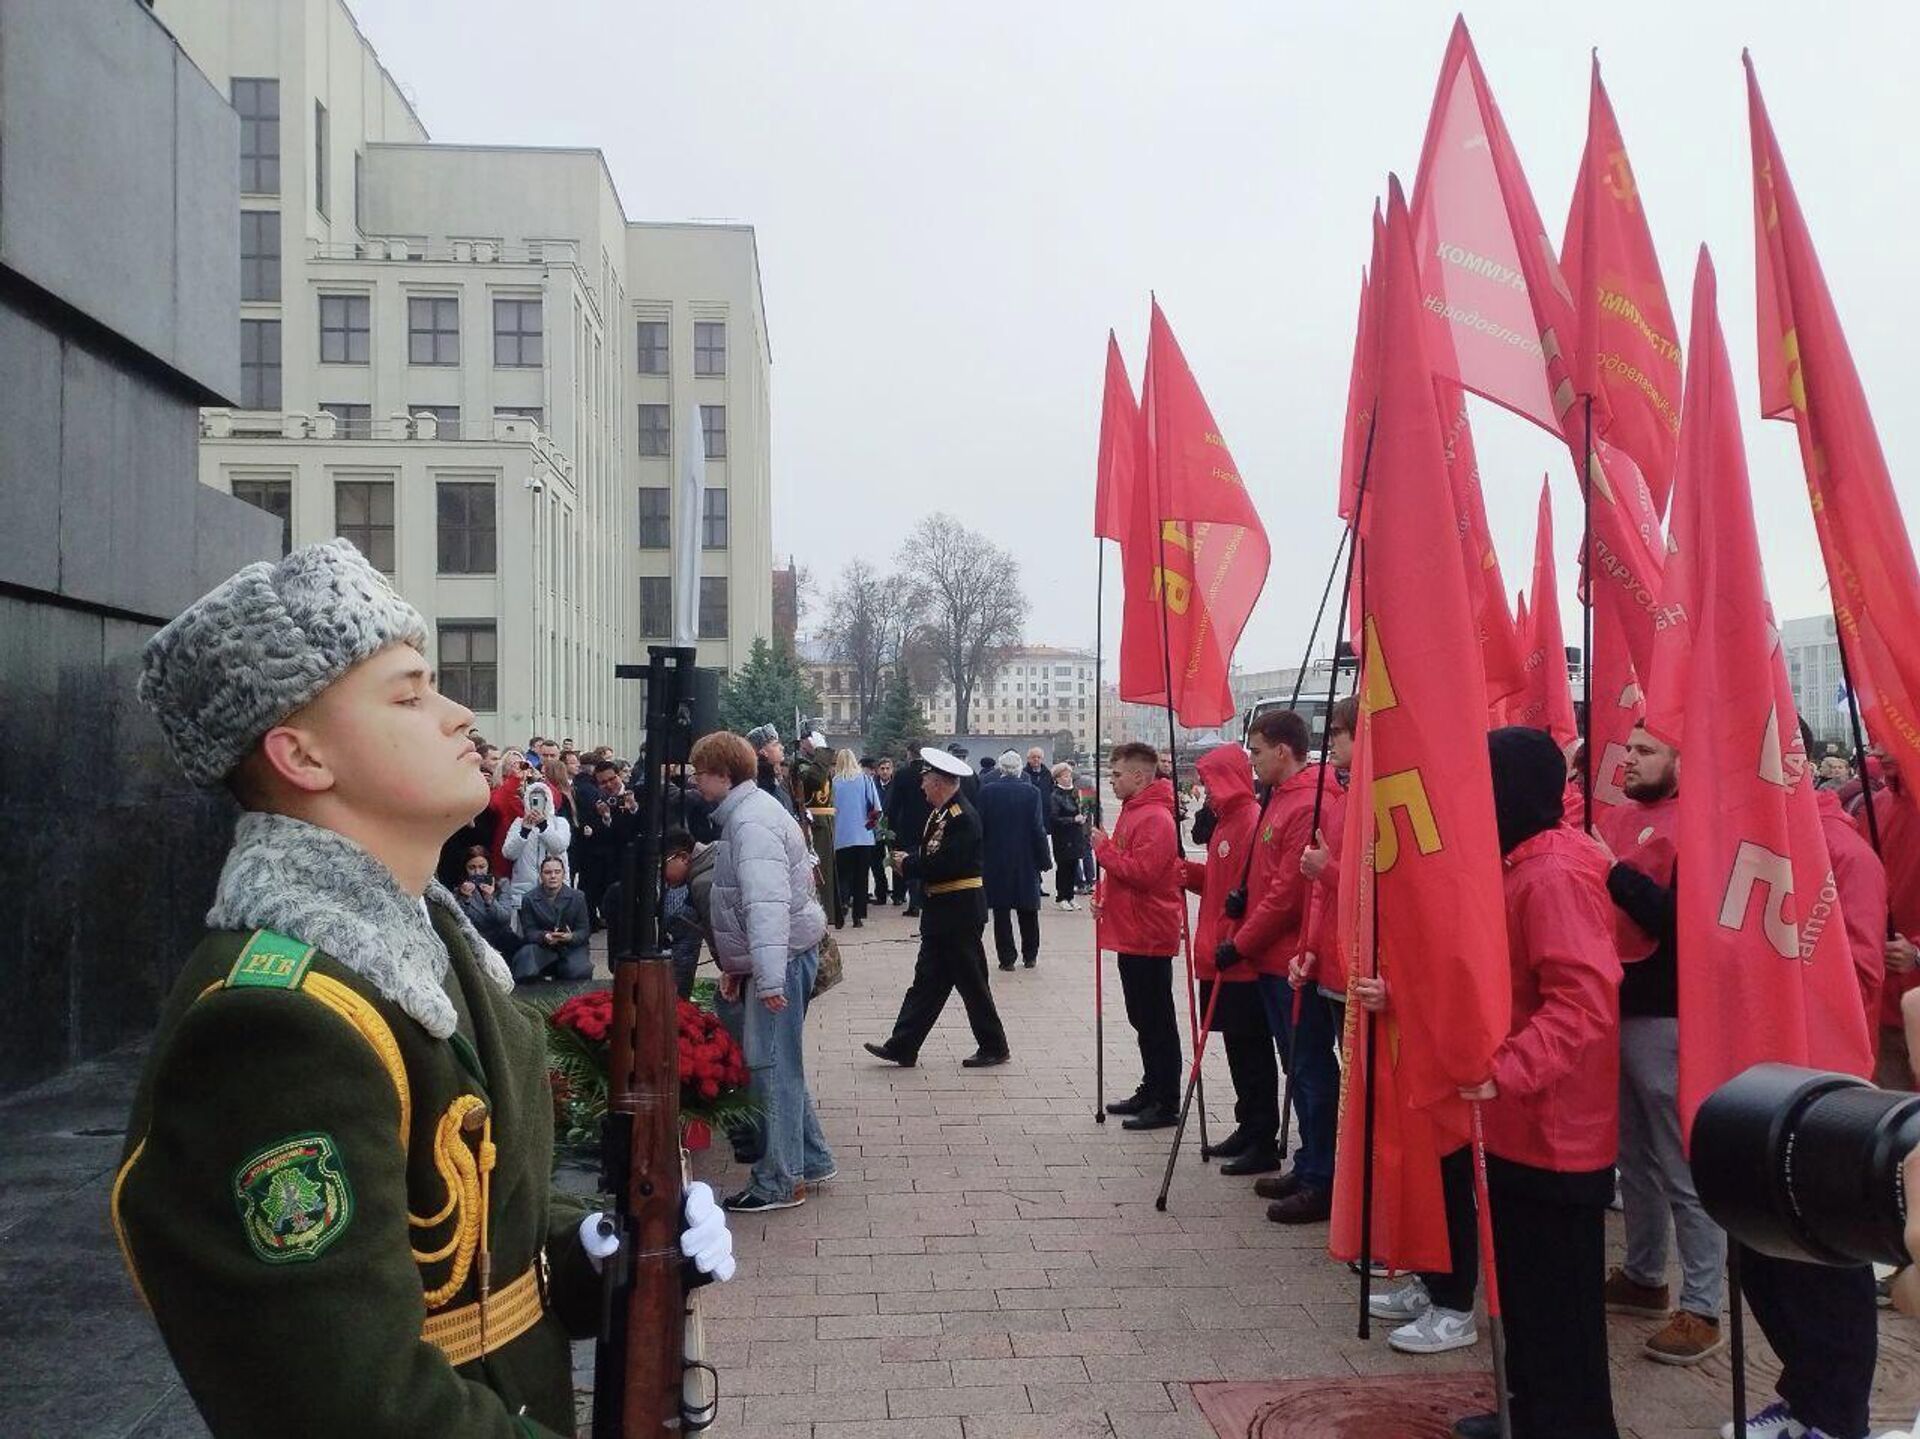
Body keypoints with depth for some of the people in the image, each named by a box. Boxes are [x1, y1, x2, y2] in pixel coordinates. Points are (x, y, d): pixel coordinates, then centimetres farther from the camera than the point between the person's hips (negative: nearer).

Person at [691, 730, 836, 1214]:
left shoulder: (750, 823, -19)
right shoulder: (744, 812, 16)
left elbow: (767, 902, -31)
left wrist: (770, 976, -38)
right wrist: (737, 964, 24)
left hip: (782, 956, -11)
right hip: (779, 956, 11)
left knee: (772, 1064, -4)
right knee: (780, 1063, 17)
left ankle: (780, 1182, 4)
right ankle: (811, 1160, 28)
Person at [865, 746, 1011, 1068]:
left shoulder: (963, 816, -19)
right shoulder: (940, 812, 11)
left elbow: (944, 866, -25)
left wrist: (908, 865, -12)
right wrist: (909, 859, -5)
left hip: (960, 911, -10)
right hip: (941, 911, 10)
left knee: (971, 982, 2)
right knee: (928, 979, 11)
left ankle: (994, 1047, 16)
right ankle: (902, 1047, 14)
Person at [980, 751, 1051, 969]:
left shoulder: (987, 791, -7)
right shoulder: (1031, 792, -7)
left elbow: (980, 827, -4)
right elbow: (1038, 828, -6)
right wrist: (1044, 859, 2)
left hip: (996, 859, -1)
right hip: (1025, 860, 1)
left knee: (1001, 911, 5)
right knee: (1028, 910, 13)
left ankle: (1007, 957, 5)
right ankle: (1030, 955, 21)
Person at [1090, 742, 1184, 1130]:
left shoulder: (1155, 819, -18)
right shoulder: (1133, 812, 15)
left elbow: (1142, 872, -25)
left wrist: (1104, 848, -17)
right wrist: (1103, 893, 9)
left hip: (1148, 937, -10)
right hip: (1132, 934, 10)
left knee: (1156, 1022, -3)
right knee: (1142, 1018, 17)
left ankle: (1167, 1105, 4)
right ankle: (1151, 1091, 27)